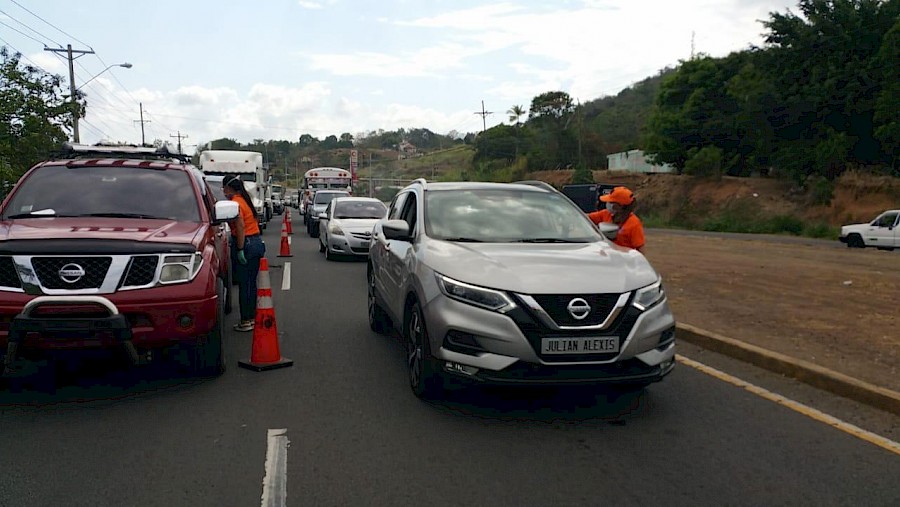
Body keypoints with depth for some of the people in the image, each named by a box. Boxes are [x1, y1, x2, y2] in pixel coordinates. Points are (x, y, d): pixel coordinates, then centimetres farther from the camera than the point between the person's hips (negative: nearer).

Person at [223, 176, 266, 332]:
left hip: (246, 244, -9)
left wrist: (240, 250, -21)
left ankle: (246, 321, 3)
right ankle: (252, 317, 22)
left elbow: (240, 226, -21)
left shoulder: (235, 202, -13)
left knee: (244, 285, -2)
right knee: (251, 283, 15)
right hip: (257, 242, 9)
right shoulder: (246, 200, 14)